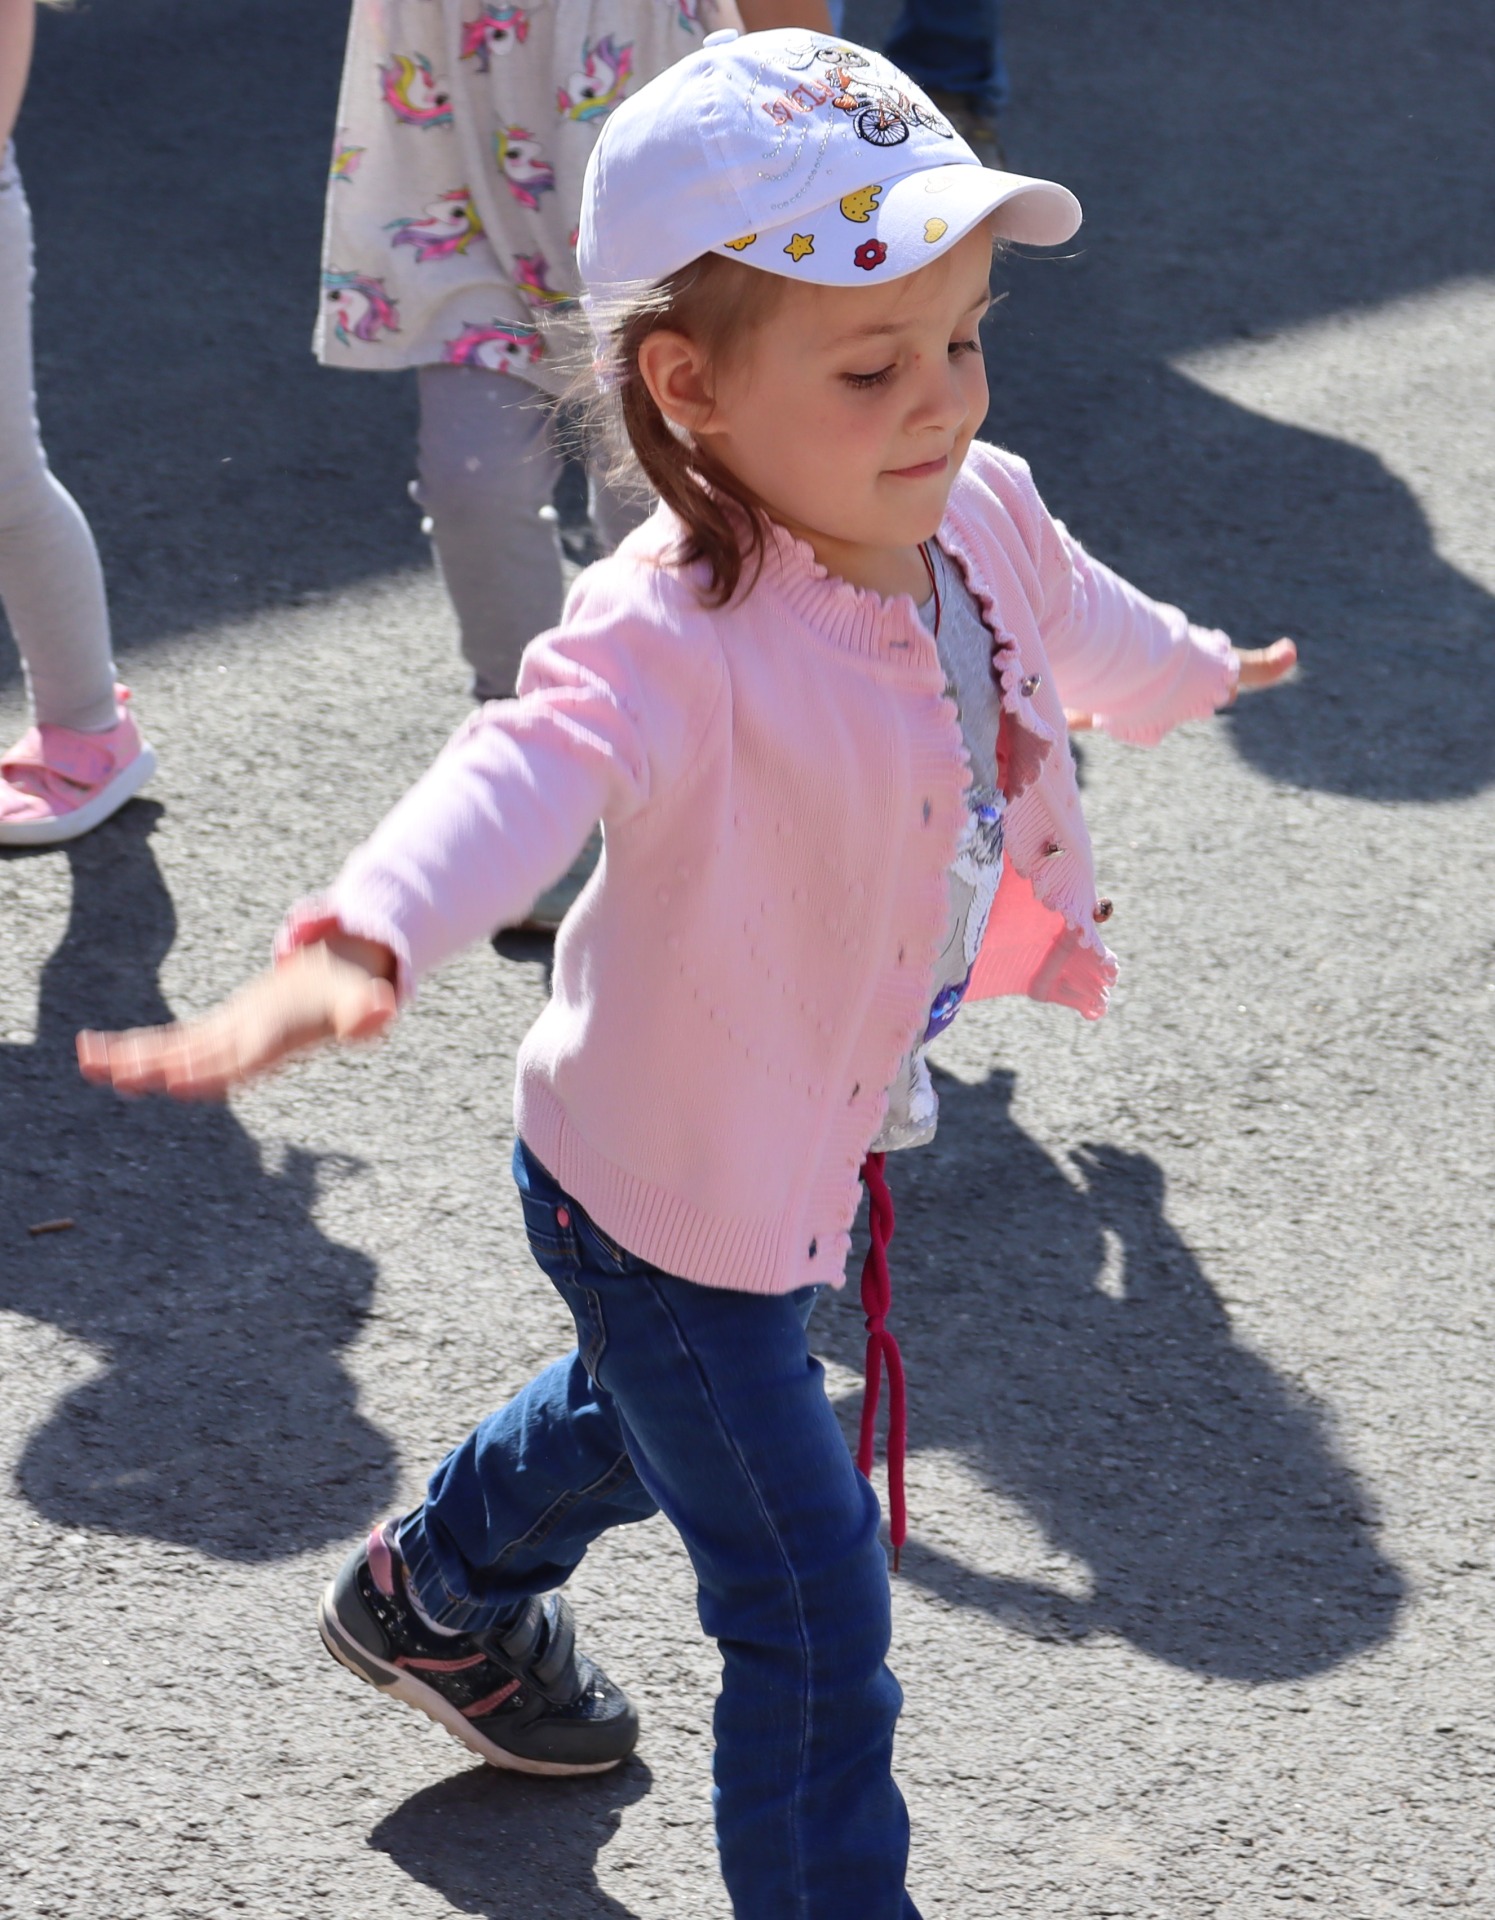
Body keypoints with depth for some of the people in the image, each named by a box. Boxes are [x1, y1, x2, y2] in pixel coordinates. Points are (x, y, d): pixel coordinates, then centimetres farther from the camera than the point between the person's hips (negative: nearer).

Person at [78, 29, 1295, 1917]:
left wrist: (1191, 671, 35)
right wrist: (352, 946, -76)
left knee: (656, 1405, 36)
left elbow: (1068, 620, 12)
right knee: (819, 1628, -2)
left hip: (812, 1143, 9)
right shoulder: (676, 636, -37)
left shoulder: (980, 514, -12)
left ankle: (437, 1591, 66)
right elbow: (524, 774, -56)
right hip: (670, 1197, -9)